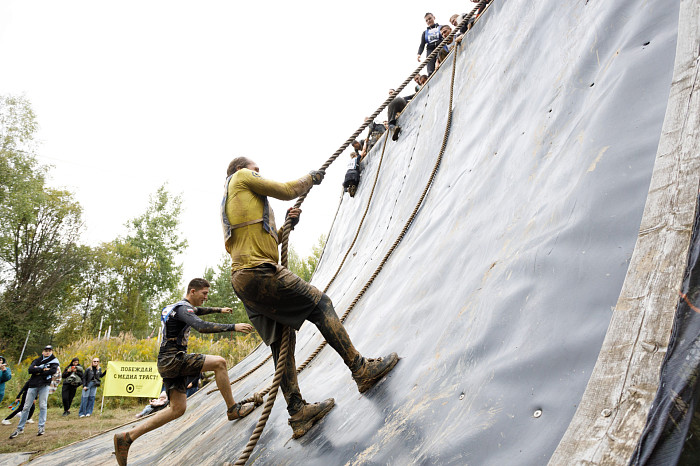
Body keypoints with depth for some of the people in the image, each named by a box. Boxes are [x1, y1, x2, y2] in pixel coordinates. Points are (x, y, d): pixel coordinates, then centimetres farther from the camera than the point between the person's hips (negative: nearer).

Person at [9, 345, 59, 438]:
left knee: (42, 406, -7)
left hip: (44, 385, -3)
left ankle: (41, 427, 0)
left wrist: (38, 371, -7)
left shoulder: (54, 360, 7)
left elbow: (53, 371, -12)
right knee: (26, 407, 4)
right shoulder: (37, 360, 15)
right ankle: (20, 428, 13)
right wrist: (43, 369, -13)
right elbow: (30, 369, -3)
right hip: (33, 385, 3)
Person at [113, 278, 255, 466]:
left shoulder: (178, 306, 18)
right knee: (219, 362, -16)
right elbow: (201, 326, -32)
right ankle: (233, 409, -8)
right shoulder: (183, 308, -13)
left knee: (178, 408, 8)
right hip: (173, 358, -10)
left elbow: (198, 310, 41)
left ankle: (127, 437, 9)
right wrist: (233, 327, -34)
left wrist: (219, 310, 45)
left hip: (168, 363, 10)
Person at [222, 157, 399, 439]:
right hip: (260, 273, -10)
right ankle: (361, 370, -8)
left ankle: (298, 414, 10)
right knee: (319, 303, -7)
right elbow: (286, 191, 3)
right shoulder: (241, 177, 7)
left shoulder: (227, 204, 32)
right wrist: (311, 178, 20)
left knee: (281, 341, 9)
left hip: (242, 282, 10)